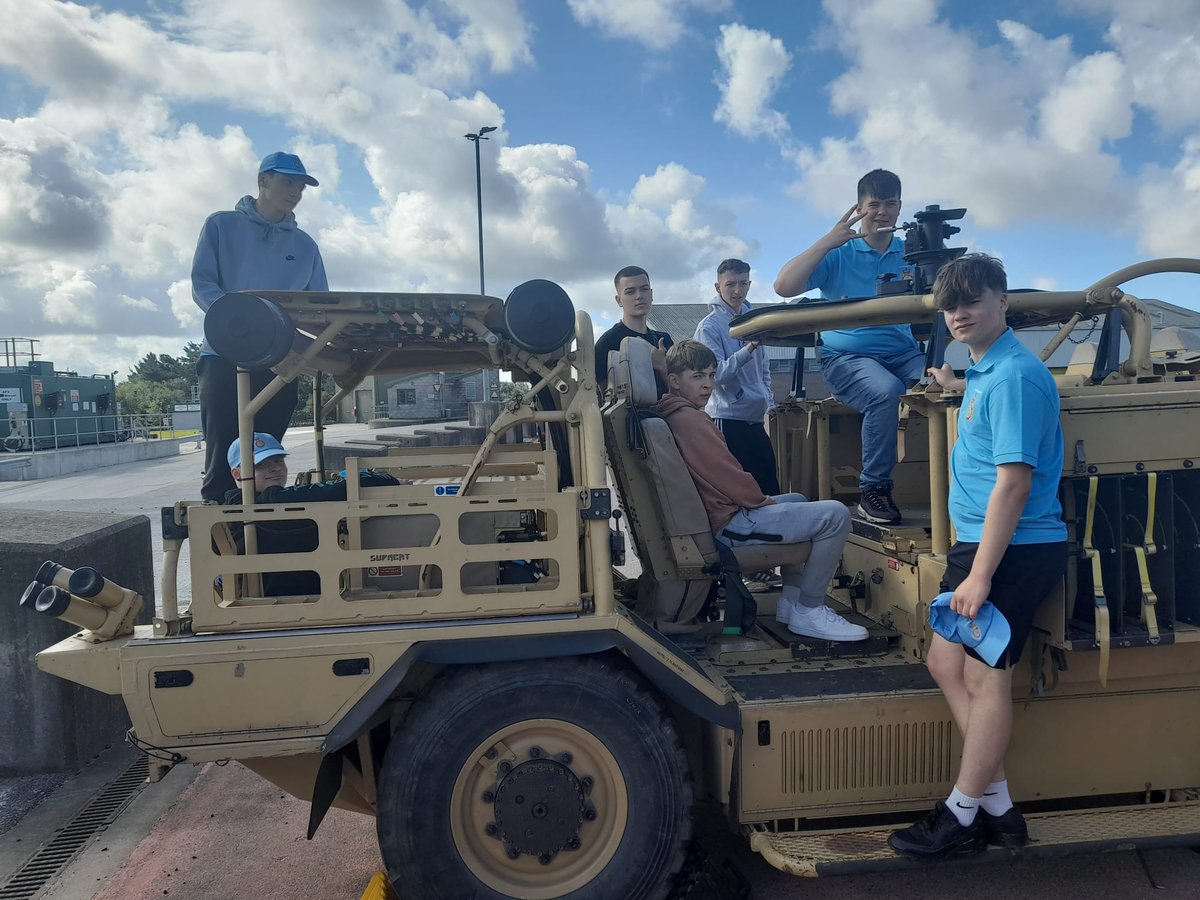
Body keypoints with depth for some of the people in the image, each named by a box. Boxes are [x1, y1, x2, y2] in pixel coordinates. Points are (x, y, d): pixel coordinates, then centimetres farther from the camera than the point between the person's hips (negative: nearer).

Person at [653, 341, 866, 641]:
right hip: (728, 525, -11)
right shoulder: (690, 418, -19)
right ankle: (808, 612, -1)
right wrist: (762, 500, -3)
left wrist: (759, 499, 12)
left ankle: (790, 600, 26)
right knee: (835, 515, -13)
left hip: (715, 513, 11)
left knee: (797, 500, 32)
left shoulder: (671, 416, 14)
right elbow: (729, 476, -21)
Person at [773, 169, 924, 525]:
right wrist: (828, 241, -9)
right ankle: (873, 490, -19)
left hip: (903, 353, 3)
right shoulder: (839, 254, 5)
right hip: (847, 356, -3)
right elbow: (784, 286, -9)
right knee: (887, 391, -35)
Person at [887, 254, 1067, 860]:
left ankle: (962, 819, 13)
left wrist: (979, 574, -23)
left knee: (985, 677, -1)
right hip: (983, 543, 10)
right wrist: (956, 386, 41)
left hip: (1014, 551, -10)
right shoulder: (987, 372, 12)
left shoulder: (1014, 375, -17)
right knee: (946, 663, 13)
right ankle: (996, 806, 23)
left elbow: (1013, 483, -23)